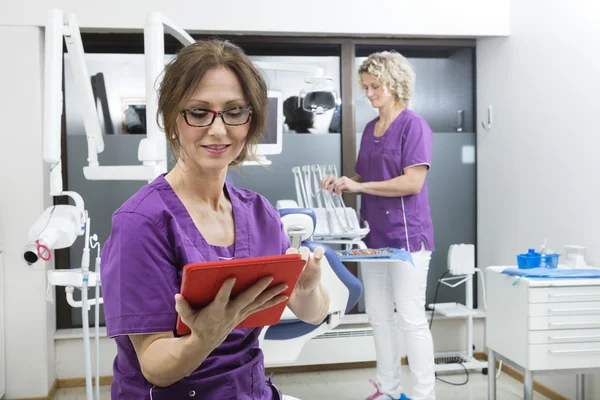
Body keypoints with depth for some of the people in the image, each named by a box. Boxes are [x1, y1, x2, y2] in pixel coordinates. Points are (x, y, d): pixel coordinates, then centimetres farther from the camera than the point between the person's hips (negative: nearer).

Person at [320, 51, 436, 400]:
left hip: (406, 234, -8)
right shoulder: (370, 129, 14)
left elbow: (413, 182, -18)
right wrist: (343, 184, 0)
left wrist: (359, 186, -17)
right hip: (374, 234, 8)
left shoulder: (413, 125, -9)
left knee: (411, 317, -3)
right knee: (379, 316, 12)